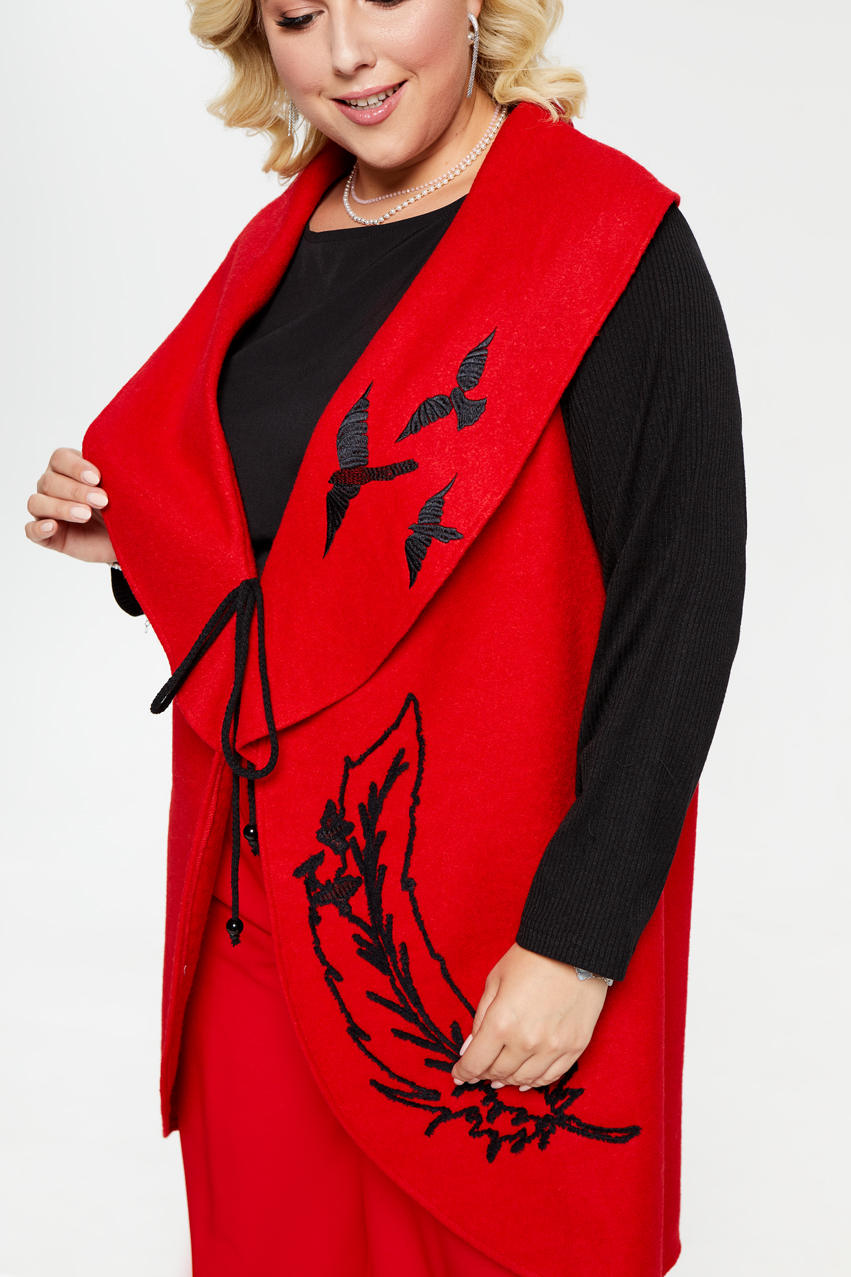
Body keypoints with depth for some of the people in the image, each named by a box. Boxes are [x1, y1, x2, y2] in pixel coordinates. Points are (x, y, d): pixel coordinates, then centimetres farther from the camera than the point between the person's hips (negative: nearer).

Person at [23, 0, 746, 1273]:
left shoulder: (607, 238, -12)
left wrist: (579, 934, -20)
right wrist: (134, 543, -1)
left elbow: (683, 596, -17)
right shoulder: (280, 242, 9)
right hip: (265, 888, 6)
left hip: (490, 925, -6)